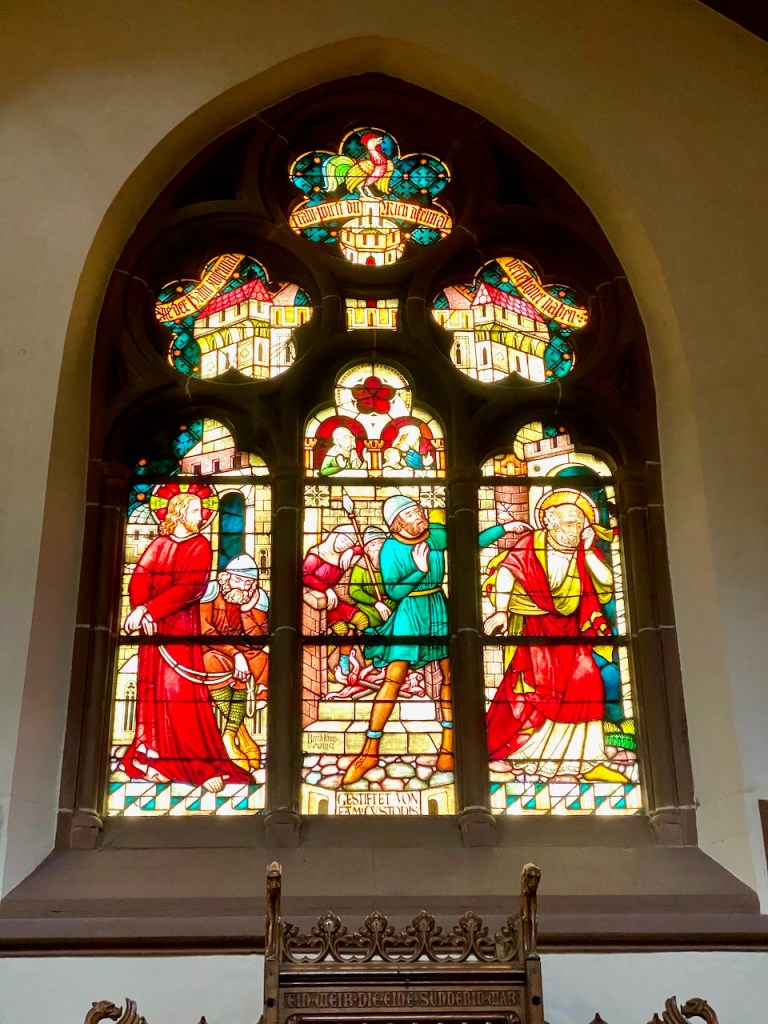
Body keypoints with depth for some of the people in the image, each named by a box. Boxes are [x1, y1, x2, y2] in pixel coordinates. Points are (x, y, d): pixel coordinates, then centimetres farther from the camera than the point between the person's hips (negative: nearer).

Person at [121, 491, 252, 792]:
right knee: (152, 687, 2)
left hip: (181, 625, -4)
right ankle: (153, 754, 5)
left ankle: (202, 763, -9)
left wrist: (146, 609, -17)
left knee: (181, 690, -10)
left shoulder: (200, 545, 2)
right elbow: (139, 576, 1)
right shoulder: (159, 543, 14)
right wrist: (141, 611, -18)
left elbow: (190, 586, -11)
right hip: (153, 625, 4)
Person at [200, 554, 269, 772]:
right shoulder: (212, 590, -20)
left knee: (259, 660, -22)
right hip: (202, 648, -4)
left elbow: (257, 640, -16)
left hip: (233, 648, 4)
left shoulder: (258, 598, -9)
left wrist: (246, 609, -28)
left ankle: (230, 734, -22)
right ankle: (241, 733, -24)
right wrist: (235, 655, -32)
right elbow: (205, 630, -25)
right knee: (216, 663, -34)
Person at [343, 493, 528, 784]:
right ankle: (370, 751, -5)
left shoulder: (437, 534, -3)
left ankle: (447, 745, 13)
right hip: (409, 612, -4)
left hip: (438, 608, 5)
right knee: (394, 677, -11)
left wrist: (503, 528, 4)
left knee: (450, 673, 2)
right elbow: (393, 591, -14)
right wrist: (420, 569, -25)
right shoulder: (391, 549, -13)